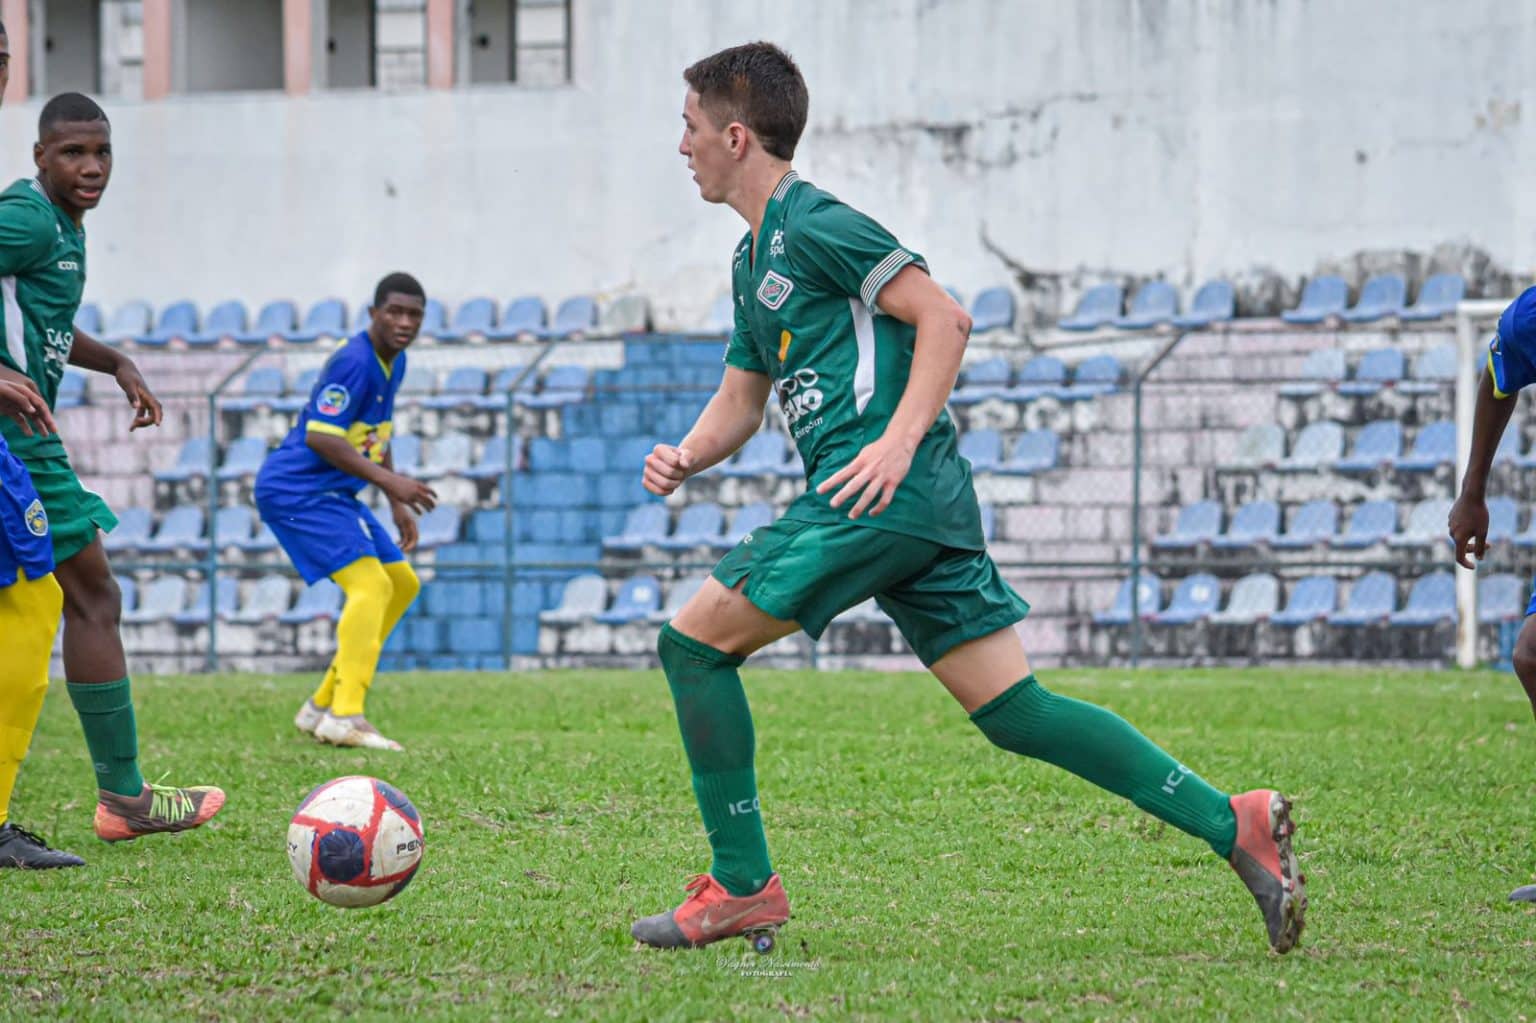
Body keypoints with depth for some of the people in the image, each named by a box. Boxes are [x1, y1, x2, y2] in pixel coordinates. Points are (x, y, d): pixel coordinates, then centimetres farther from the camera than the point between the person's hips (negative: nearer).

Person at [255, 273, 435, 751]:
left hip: (332, 492, 10)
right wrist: (389, 481, -25)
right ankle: (344, 717, -29)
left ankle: (322, 706, 15)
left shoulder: (393, 362, 12)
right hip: (297, 490, -10)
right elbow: (321, 437, -25)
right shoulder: (354, 361, -19)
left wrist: (398, 505, 21)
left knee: (402, 583, 13)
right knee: (370, 583, -23)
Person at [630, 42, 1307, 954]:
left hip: (887, 496, -10)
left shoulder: (811, 224, -5)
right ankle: (1233, 824, -6)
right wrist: (688, 456, 10)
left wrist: (898, 442, -22)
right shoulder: (755, 259, 25)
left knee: (692, 643, -4)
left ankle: (743, 886, -1)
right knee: (1016, 713, 2)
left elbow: (943, 318, -12)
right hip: (931, 509, 10)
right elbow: (741, 400, 30)